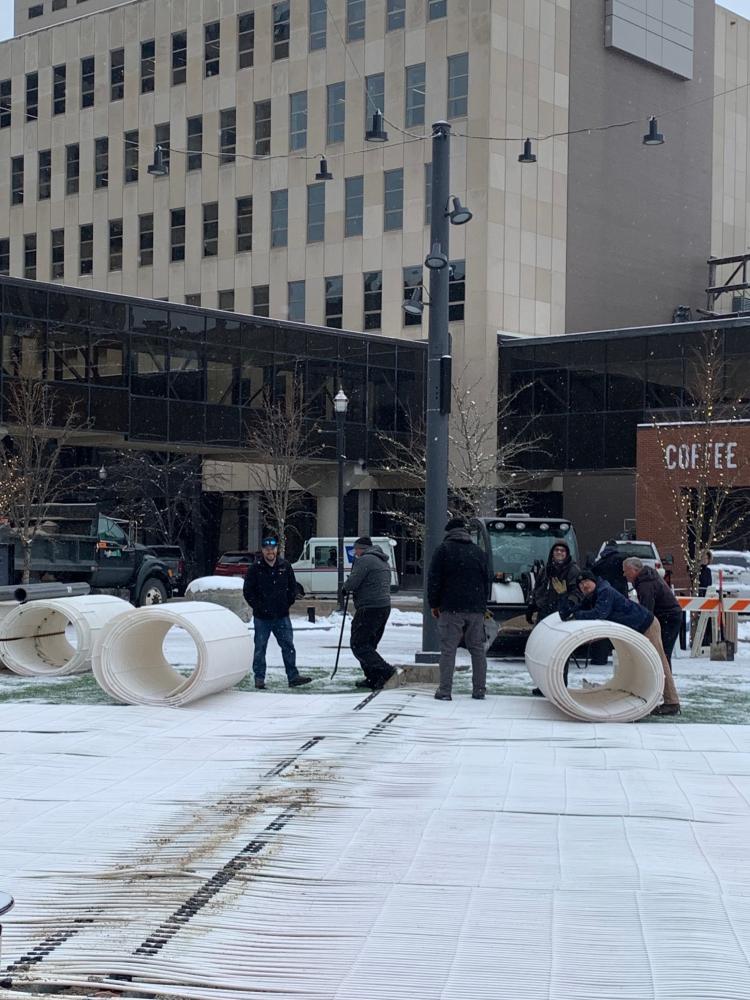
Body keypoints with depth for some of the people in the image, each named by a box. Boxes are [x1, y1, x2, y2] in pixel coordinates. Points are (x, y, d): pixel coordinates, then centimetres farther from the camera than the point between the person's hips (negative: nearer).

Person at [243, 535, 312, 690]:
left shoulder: (285, 566, 4)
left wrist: (288, 603, 5)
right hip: (262, 617, -2)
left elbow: (293, 587, 14)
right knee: (260, 648, 3)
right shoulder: (255, 568, -5)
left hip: (282, 616, 2)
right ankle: (259, 679, 10)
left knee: (288, 646, 1)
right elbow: (247, 591, -2)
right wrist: (258, 606, -7)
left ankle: (293, 677, 5)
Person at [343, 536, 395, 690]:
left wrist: (346, 588, 6)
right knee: (369, 644, 16)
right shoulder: (383, 561, 20)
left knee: (358, 644, -7)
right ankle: (373, 678, 14)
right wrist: (354, 589, 20)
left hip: (369, 608, -10)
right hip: (384, 607, 10)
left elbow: (352, 583, -17)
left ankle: (385, 670, -18)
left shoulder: (364, 560, -11)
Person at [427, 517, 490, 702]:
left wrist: (434, 604, 4)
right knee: (477, 648, 10)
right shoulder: (478, 551, 13)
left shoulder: (444, 548, -1)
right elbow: (486, 580, 17)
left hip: (451, 608, -4)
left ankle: (445, 691, -5)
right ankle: (479, 690, 10)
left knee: (448, 649, -2)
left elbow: (434, 579, -4)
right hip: (476, 609, 4)